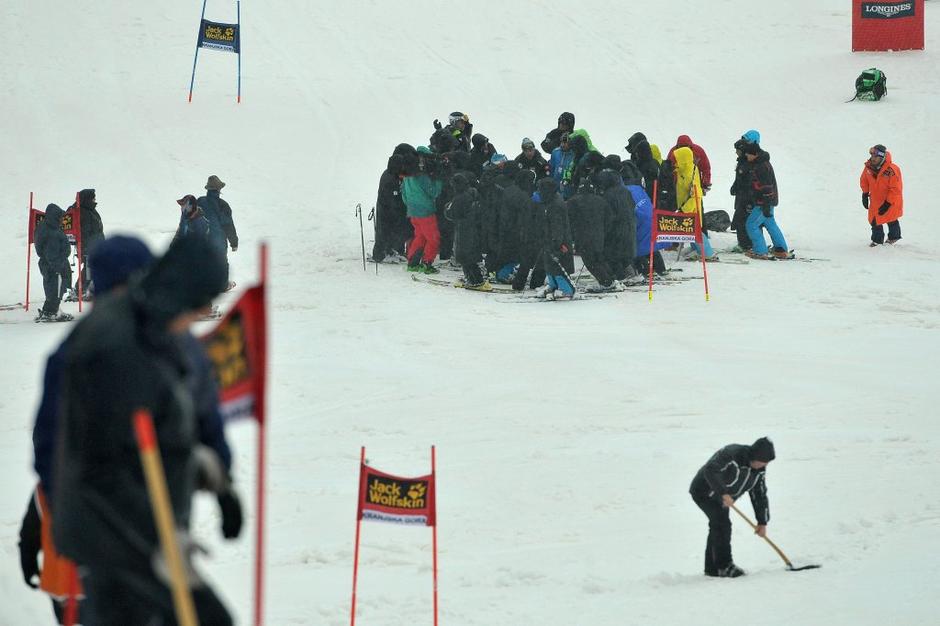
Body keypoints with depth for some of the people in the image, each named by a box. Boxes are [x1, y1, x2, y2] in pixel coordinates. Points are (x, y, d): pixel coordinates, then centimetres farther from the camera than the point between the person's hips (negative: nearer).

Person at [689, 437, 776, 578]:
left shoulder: (759, 470, -5)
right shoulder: (732, 455, -31)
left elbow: (760, 495, 3)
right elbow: (710, 470, -39)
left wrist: (762, 522, 1)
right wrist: (724, 493, -42)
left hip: (720, 498, 9)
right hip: (704, 491, -9)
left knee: (717, 527, 13)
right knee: (722, 524, -18)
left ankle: (712, 568, 24)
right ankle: (724, 566, -16)